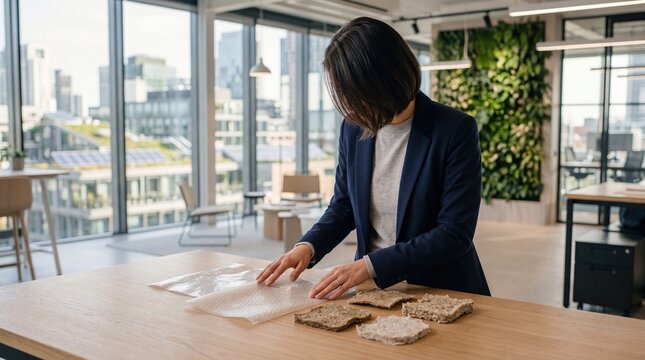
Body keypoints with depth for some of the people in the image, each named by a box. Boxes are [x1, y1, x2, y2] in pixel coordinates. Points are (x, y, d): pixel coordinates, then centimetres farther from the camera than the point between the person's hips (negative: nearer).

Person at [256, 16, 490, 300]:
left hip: (443, 292, -3)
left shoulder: (455, 130, -13)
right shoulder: (354, 128, 0)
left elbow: (454, 234, -15)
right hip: (372, 288, 3)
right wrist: (308, 246, -6)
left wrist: (369, 265, -21)